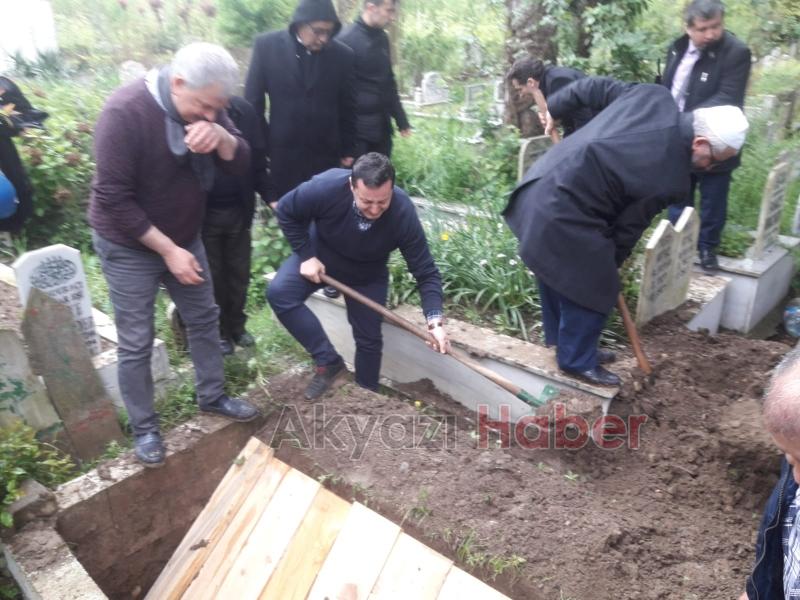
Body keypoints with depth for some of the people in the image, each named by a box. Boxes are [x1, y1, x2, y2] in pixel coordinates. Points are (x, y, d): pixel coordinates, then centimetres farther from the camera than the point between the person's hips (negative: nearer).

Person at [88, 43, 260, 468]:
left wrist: (222, 137, -31)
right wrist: (167, 250, -23)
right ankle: (144, 428, 21)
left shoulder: (204, 106, -8)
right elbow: (113, 199, -25)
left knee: (204, 318, 15)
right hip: (129, 245, -6)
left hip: (184, 237, 6)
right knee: (136, 343, 3)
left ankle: (212, 396, 34)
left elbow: (240, 164, -8)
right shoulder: (125, 113, -27)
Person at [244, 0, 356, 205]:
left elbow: (347, 108, 7)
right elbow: (253, 100, 1)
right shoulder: (267, 45, -4)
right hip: (283, 152, 0)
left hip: (326, 155, 1)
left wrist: (347, 150, 9)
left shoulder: (342, 55, -2)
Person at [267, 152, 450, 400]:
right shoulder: (327, 187, -37)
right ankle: (329, 361, -13)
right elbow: (286, 211, -17)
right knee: (279, 293, -24)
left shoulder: (404, 214, -35)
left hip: (368, 273, 0)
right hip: (320, 253, 0)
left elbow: (426, 272, -28)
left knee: (369, 338, 2)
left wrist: (435, 321, -40)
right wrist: (306, 255, -22)